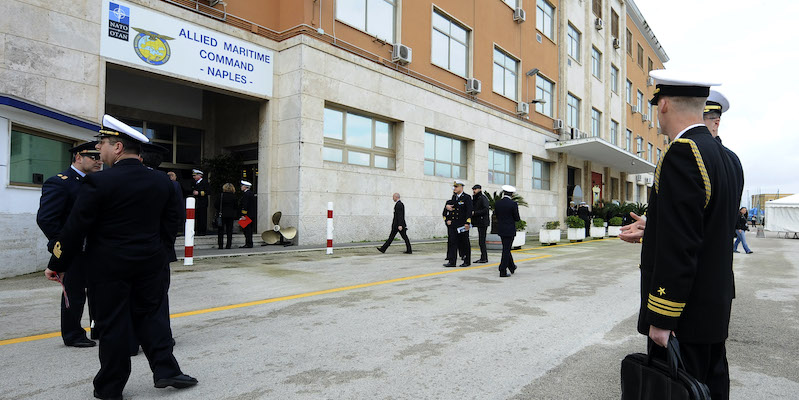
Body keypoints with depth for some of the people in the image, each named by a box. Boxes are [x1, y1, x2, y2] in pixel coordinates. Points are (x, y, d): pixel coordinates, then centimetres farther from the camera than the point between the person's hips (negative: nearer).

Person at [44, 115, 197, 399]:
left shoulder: (99, 181, -15)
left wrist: (57, 264, -1)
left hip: (109, 267, -4)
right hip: (150, 263, 4)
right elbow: (170, 221, 7)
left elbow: (76, 228, -11)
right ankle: (166, 370, 16)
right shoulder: (161, 180, 0)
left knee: (112, 325, 8)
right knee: (147, 315, 18)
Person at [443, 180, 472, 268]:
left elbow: (469, 211, -13)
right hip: (453, 224, 6)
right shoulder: (454, 197, 12)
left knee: (464, 243, 4)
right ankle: (451, 261, 2)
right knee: (452, 242, 0)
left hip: (462, 225, -5)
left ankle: (467, 261, 16)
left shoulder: (467, 197, -7)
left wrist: (467, 223, -19)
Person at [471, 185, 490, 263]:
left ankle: (484, 258, -4)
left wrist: (474, 213, -17)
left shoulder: (483, 198, -11)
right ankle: (484, 258, 17)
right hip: (479, 222, 9)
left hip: (483, 222, -9)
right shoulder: (475, 198, 17)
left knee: (481, 241, -8)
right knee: (481, 241, 11)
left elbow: (485, 210, -19)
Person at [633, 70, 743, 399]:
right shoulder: (725, 156, 11)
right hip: (715, 310, 10)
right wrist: (650, 229, 23)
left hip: (684, 316, -10)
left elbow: (679, 246, -23)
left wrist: (661, 318, -19)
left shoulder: (682, 153, -19)